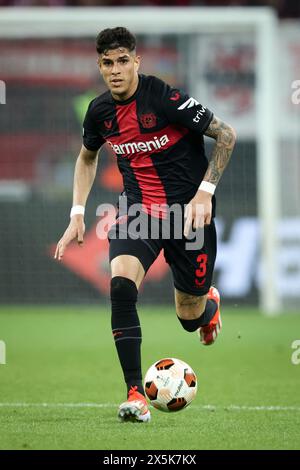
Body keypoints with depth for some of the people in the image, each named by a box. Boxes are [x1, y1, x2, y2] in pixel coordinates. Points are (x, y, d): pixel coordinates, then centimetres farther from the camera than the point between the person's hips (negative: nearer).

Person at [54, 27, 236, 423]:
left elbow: (226, 135, -10)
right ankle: (136, 395, -23)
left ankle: (208, 302, 49)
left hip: (187, 210, -3)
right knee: (121, 283, -26)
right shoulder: (99, 111, -1)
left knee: (190, 317, 6)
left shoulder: (165, 99, -18)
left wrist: (205, 192, -16)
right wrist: (77, 215, 12)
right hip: (138, 209, 3)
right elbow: (87, 157, 21)